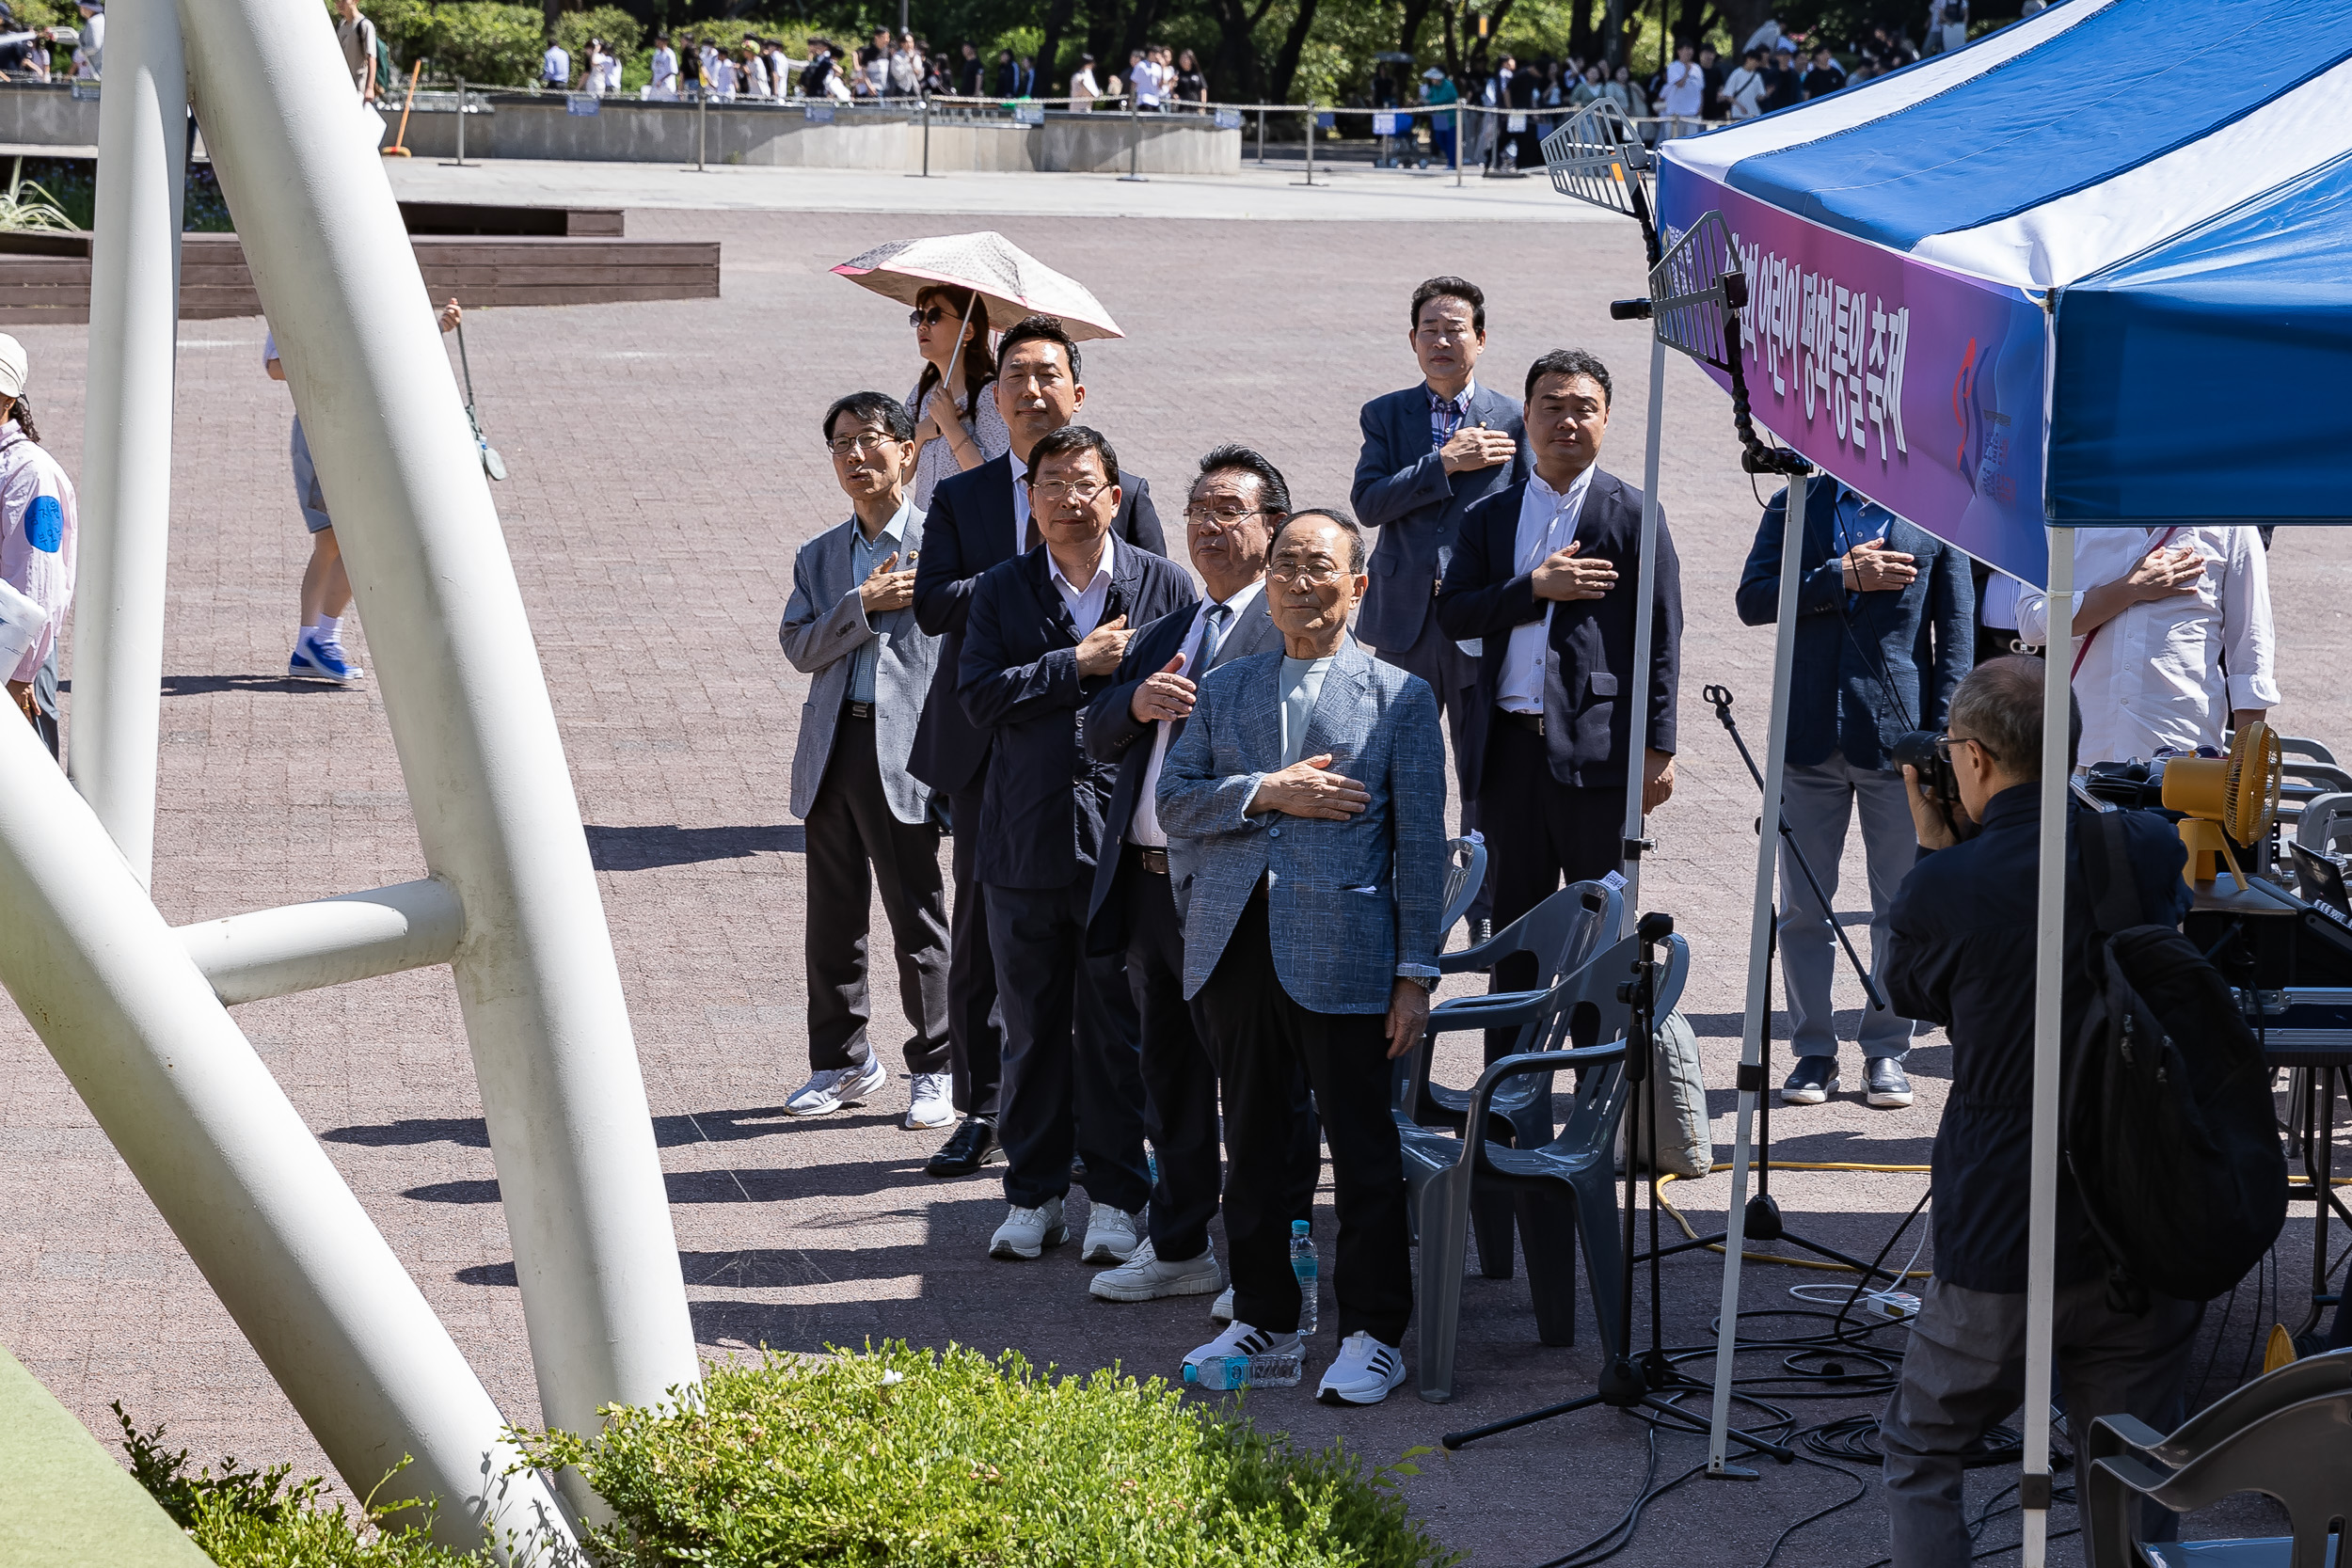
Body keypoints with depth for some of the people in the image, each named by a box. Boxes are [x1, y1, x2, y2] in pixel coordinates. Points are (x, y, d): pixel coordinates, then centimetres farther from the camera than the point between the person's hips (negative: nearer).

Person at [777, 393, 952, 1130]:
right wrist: (864, 603, -12)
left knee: (917, 917, -1)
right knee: (832, 917, 11)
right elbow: (800, 647, 2)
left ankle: (935, 1069, 9)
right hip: (833, 746, 5)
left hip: (904, 753, -5)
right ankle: (841, 1062, 22)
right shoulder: (819, 557, 14)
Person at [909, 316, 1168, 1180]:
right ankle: (981, 1110, 14)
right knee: (983, 929, 5)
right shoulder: (960, 497, 8)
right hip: (989, 742, 1)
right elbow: (932, 603, -6)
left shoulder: (1126, 493, 6)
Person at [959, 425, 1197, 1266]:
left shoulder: (1165, 585, 2)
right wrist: (1079, 664, -14)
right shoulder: (1001, 590, 5)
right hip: (1026, 842, 2)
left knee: (1116, 1031, 3)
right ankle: (1033, 1196, 20)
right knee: (1032, 1030, 9)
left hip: (1125, 841, -2)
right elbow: (978, 696, -7)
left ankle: (1116, 1197, 14)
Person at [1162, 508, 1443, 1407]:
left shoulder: (1399, 699, 3)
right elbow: (1173, 803, 6)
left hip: (1341, 954, -4)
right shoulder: (1224, 692, 14)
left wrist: (1417, 974, -5)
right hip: (1235, 949, 4)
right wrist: (1265, 791, -11)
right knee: (1251, 1144, 11)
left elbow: (1421, 845, 0)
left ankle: (1373, 1335, 5)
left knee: (1361, 1150, -2)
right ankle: (1263, 1317, 23)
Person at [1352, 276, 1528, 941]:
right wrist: (1445, 463, -14)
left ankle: (1487, 915, 10)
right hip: (1405, 618, 1)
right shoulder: (1386, 416, 8)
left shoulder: (1512, 420, 4)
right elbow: (1367, 502, -6)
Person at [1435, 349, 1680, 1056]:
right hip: (1511, 746, 4)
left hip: (1596, 750, -4)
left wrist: (1659, 746, -8)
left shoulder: (1633, 514, 1)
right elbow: (1452, 613, 2)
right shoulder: (1490, 517, 13)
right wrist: (1536, 588, -12)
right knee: (1514, 925, 11)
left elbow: (1661, 639, -2)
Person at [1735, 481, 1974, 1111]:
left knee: (1903, 907, 4)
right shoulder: (1794, 507, 9)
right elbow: (1752, 600, -2)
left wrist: (1943, 740, -5)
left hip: (1898, 740, -1)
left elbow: (1956, 637, 3)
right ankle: (1813, 1050, 16)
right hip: (1810, 737, 1)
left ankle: (1887, 1050, 15)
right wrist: (1840, 578, -13)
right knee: (1803, 907, 5)